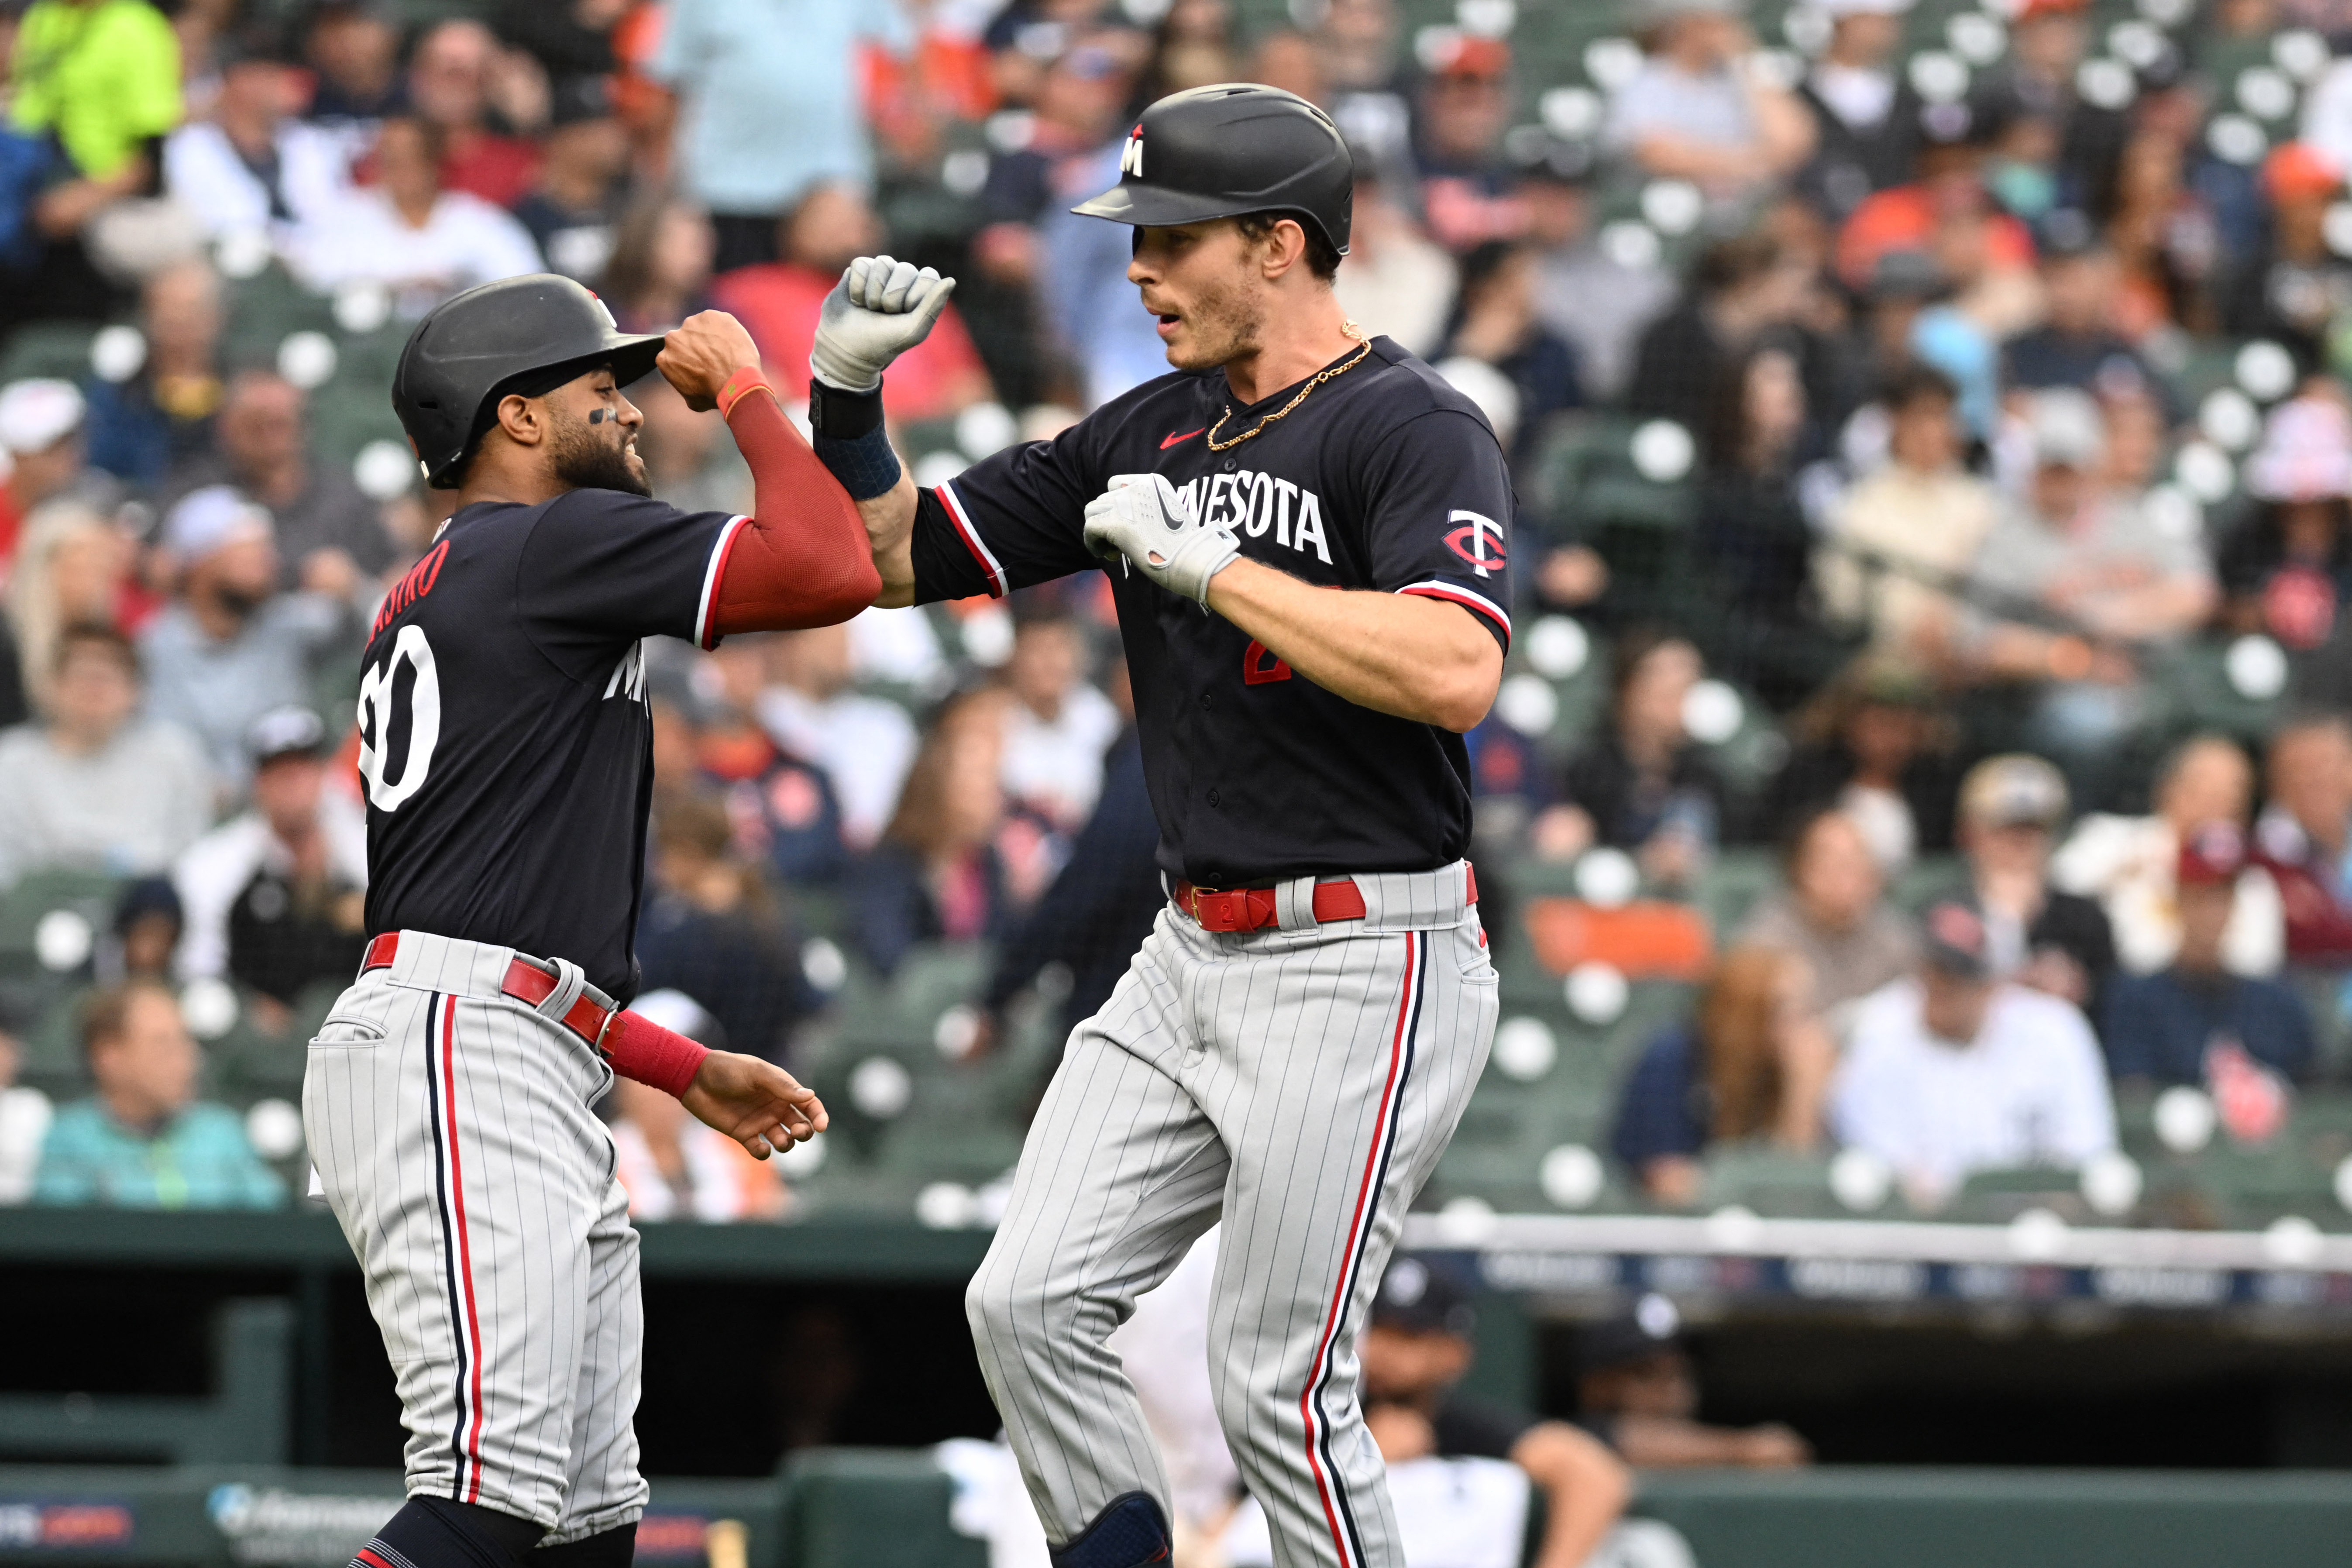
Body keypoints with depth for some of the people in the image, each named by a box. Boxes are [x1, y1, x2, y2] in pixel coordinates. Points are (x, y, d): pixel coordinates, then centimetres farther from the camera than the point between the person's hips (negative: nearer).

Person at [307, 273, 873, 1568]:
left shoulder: (429, 597, 28)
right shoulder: (559, 541, -3)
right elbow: (832, 572, -14)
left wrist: (690, 1073, 28)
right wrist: (743, 389, 2)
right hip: (463, 1067, -11)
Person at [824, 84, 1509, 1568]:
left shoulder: (1415, 431, -12)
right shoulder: (1152, 433, 11)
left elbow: (1453, 672, -30)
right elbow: (897, 556, 16)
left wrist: (1203, 561, -24)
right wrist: (848, 391, -3)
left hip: (1361, 973, -8)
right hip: (1189, 960, 8)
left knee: (1280, 1388, -6)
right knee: (1030, 1306, 1)